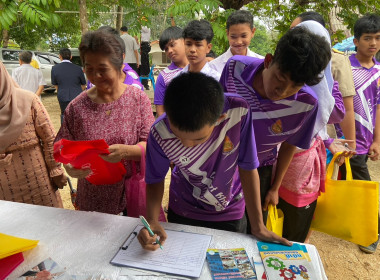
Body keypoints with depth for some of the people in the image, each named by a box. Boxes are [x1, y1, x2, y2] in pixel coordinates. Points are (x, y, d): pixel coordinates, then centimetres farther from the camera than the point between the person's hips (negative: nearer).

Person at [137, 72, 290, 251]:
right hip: (183, 212, 1)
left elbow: (247, 168, -20)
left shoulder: (238, 111, -33)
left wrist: (258, 227, -14)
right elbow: (155, 180, -12)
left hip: (230, 212, 0)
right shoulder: (160, 134, -30)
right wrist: (152, 221, -29)